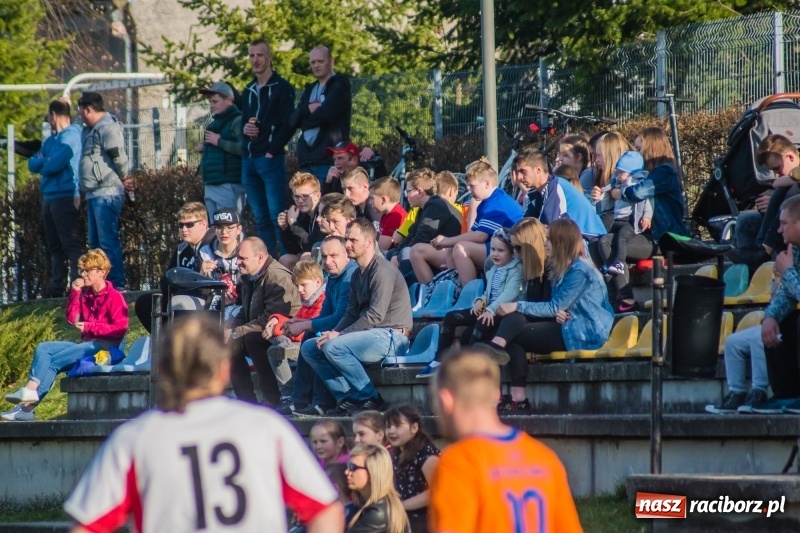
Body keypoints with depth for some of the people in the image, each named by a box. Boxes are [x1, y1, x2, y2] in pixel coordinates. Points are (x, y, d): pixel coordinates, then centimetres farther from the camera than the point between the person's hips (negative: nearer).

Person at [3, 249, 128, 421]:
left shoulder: (114, 297, -6)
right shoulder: (86, 295, 18)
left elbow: (120, 329, -14)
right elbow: (72, 319, 11)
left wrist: (89, 327, -17)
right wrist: (74, 292, 3)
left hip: (105, 346, -8)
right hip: (87, 343, 8)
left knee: (54, 360, -24)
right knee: (43, 349, -11)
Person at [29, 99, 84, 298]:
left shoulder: (71, 136, -10)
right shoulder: (50, 140, 19)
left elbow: (55, 164, -19)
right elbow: (33, 164, 13)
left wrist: (43, 165, 2)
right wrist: (47, 162, -6)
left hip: (65, 197, -9)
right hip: (49, 197, 9)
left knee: (71, 244, -11)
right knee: (55, 246, 11)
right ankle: (57, 287, 14)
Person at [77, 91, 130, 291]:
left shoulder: (107, 128, -12)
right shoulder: (90, 130, 19)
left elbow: (119, 158, -17)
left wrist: (124, 179, -2)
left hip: (107, 194, -11)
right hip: (95, 194, 11)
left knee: (108, 241, -11)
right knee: (95, 242, 13)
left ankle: (117, 282, -11)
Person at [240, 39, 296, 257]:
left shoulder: (281, 88, -2)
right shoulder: (248, 92, 19)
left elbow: (289, 124, -9)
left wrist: (272, 150, -14)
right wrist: (244, 129, 2)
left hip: (271, 159, -7)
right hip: (248, 160, 7)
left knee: (276, 215, -11)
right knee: (260, 218, 7)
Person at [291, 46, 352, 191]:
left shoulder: (340, 85, 0)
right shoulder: (310, 89, 23)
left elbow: (327, 114, -15)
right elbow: (294, 119, 11)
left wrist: (307, 119, 1)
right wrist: (309, 109, -8)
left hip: (328, 158, -7)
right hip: (308, 158, 7)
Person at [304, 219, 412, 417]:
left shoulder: (382, 271, -13)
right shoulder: (358, 274, 17)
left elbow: (375, 315, -20)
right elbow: (352, 314, 17)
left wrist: (339, 335, -19)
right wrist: (333, 333, -3)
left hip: (391, 338, -10)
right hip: (370, 336, 10)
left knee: (334, 347, -30)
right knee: (309, 349, 3)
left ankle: (371, 398, -16)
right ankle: (346, 398, -6)